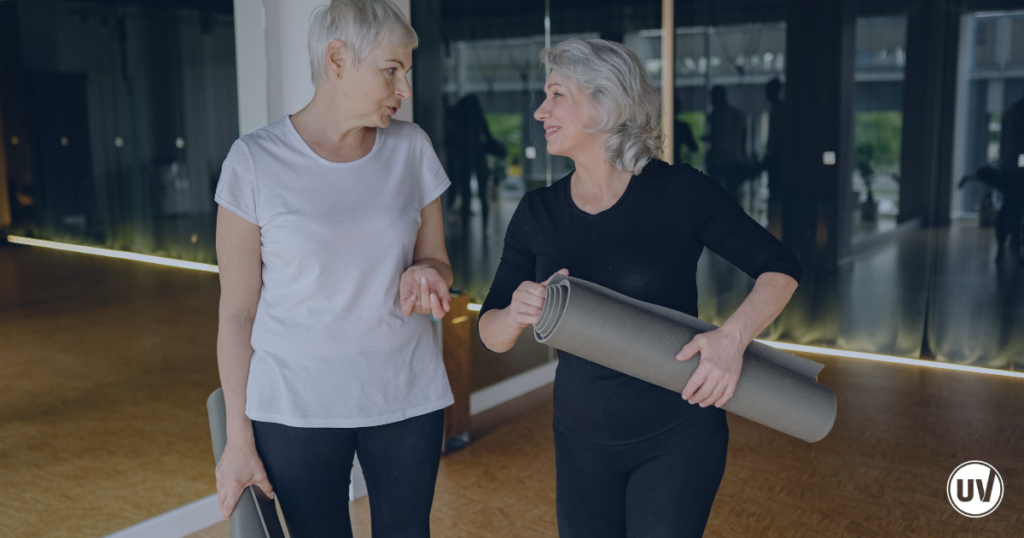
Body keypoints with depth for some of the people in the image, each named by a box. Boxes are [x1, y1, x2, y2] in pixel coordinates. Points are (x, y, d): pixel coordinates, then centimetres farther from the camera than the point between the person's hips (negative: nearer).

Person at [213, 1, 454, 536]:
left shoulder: (411, 147, 1)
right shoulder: (255, 161, -8)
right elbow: (237, 311, -5)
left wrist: (423, 276, -14)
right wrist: (239, 438, -4)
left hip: (407, 396, 3)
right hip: (296, 406, -2)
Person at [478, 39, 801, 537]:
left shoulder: (678, 192, -13)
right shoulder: (538, 212, -3)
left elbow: (781, 268, -8)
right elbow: (491, 336, -1)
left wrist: (732, 336, -25)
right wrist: (515, 313, -24)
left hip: (677, 437, -3)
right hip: (582, 440, 4)